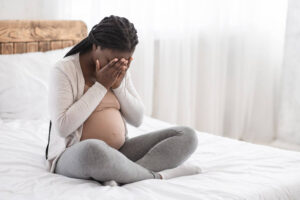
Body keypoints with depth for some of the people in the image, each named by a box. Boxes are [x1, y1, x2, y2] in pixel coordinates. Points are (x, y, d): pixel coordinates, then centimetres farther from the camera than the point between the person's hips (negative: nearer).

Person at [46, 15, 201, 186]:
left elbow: (137, 119, 7)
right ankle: (156, 176, -22)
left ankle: (123, 176, -30)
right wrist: (101, 86, -18)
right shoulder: (64, 69, -10)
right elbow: (63, 127, -20)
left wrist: (118, 85, -8)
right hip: (74, 156, -6)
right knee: (93, 149, -45)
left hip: (118, 153, 6)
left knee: (187, 135, -9)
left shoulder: (121, 71, 8)